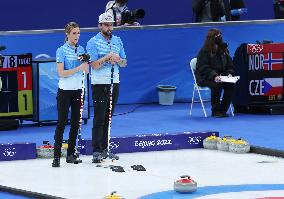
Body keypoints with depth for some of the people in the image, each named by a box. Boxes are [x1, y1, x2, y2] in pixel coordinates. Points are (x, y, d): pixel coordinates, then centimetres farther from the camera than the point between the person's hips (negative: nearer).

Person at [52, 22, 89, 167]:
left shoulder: (81, 50, 9)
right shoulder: (62, 50, -7)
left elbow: (86, 71, 9)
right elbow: (61, 73, -14)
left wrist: (86, 63, -12)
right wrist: (78, 68, -21)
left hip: (78, 90, 5)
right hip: (65, 90, -5)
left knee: (76, 122, 7)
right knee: (62, 123, -7)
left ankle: (71, 154, 14)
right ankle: (57, 156, -7)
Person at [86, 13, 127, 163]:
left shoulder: (117, 41, 11)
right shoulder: (93, 42, -6)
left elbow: (124, 63, 12)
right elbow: (94, 65, -14)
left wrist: (117, 59, -8)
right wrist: (108, 56, -19)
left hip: (114, 83, 5)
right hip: (100, 84, -5)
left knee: (108, 117, 9)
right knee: (99, 118, -7)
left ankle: (105, 149, 14)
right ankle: (96, 151, -7)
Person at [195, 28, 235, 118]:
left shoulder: (223, 50, 10)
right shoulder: (204, 52, -8)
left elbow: (230, 65, 13)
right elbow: (203, 68, -15)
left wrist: (229, 73, -9)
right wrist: (214, 76, -29)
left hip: (221, 77, 5)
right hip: (204, 78, -5)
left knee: (230, 85, -25)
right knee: (216, 84, -35)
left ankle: (222, 109, -14)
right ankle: (215, 111, -20)